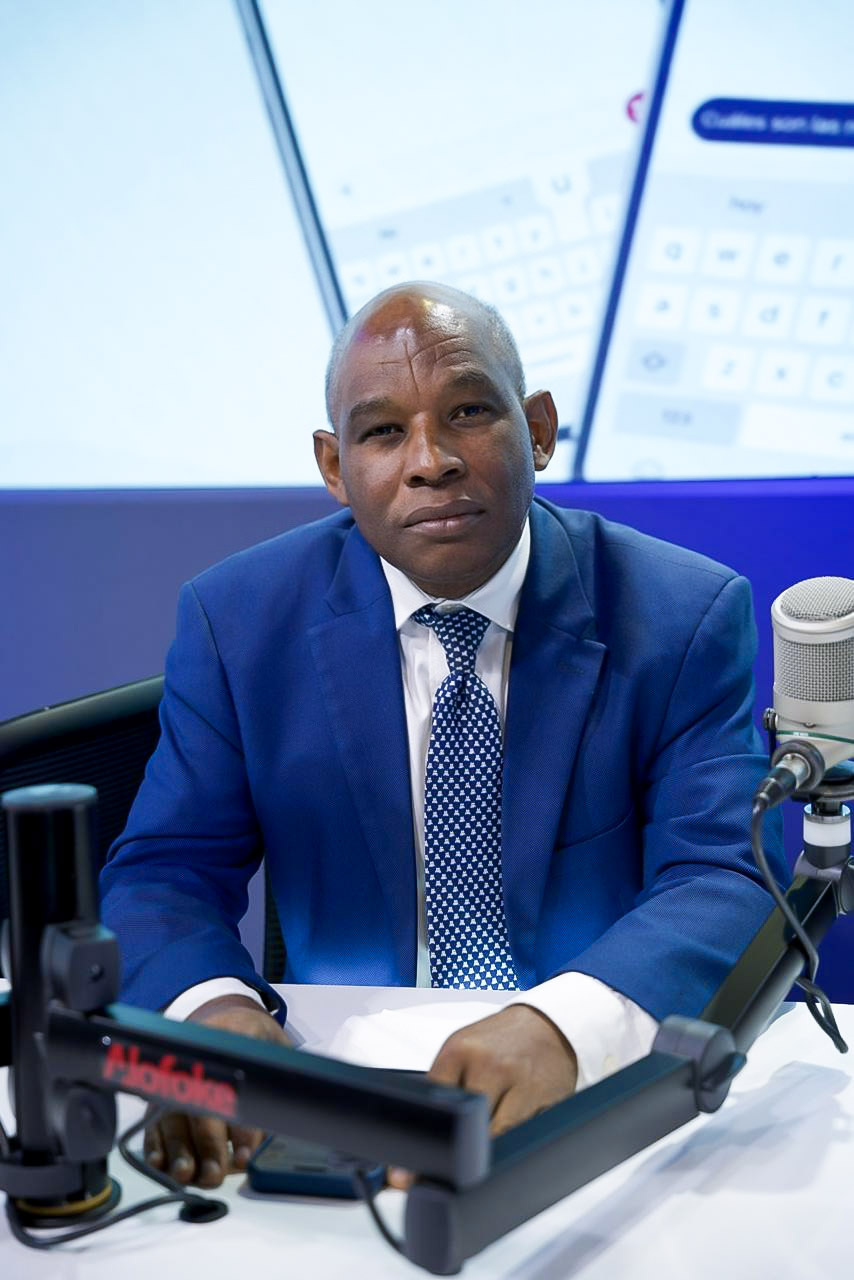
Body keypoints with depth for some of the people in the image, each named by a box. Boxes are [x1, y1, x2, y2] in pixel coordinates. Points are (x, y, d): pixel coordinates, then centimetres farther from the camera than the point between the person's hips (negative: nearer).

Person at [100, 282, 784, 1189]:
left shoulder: (686, 617, -4)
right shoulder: (237, 621, 1)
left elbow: (724, 883, -12)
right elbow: (163, 875, -2)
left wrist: (566, 1025, -33)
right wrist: (210, 1007, -25)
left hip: (602, 1089, 0)